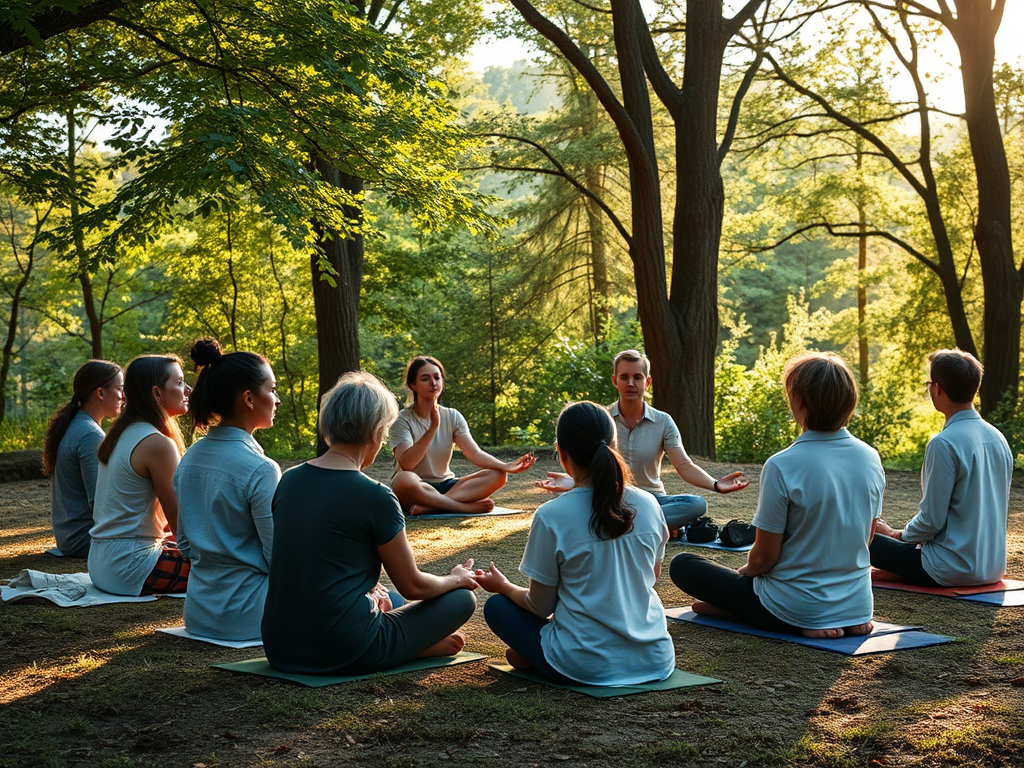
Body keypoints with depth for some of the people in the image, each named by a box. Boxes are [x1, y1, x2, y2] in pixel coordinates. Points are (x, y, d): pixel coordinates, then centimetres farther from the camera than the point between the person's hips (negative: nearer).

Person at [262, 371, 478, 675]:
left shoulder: (289, 481, 4)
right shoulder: (375, 497, -15)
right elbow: (413, 586, -3)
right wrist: (457, 579, 17)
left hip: (280, 649, 7)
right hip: (344, 654, -7)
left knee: (390, 599, 34)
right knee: (462, 598, 10)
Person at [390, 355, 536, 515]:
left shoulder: (452, 417, 6)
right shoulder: (402, 420, -8)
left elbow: (474, 453, -8)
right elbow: (406, 464, -23)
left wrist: (506, 466, -26)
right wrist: (432, 428, -32)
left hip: (445, 486, 5)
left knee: (497, 475, -18)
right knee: (404, 479, -40)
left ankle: (431, 506, -30)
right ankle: (468, 507, -29)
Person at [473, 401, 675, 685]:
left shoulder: (551, 517, -15)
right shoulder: (648, 505, -4)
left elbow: (540, 606, -6)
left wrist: (503, 586, 15)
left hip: (586, 667, -4)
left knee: (496, 606, 16)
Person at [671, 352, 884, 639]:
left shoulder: (782, 466, -22)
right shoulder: (871, 459, -4)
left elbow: (764, 556, -15)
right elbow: (866, 538, 9)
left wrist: (745, 571, 7)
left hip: (797, 611, -7)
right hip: (858, 604, 7)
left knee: (682, 565, 7)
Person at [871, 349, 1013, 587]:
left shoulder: (944, 444, -19)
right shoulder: (998, 438, 5)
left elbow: (932, 520, -18)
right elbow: (1001, 509, 13)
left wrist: (899, 535, 3)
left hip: (953, 571, -8)